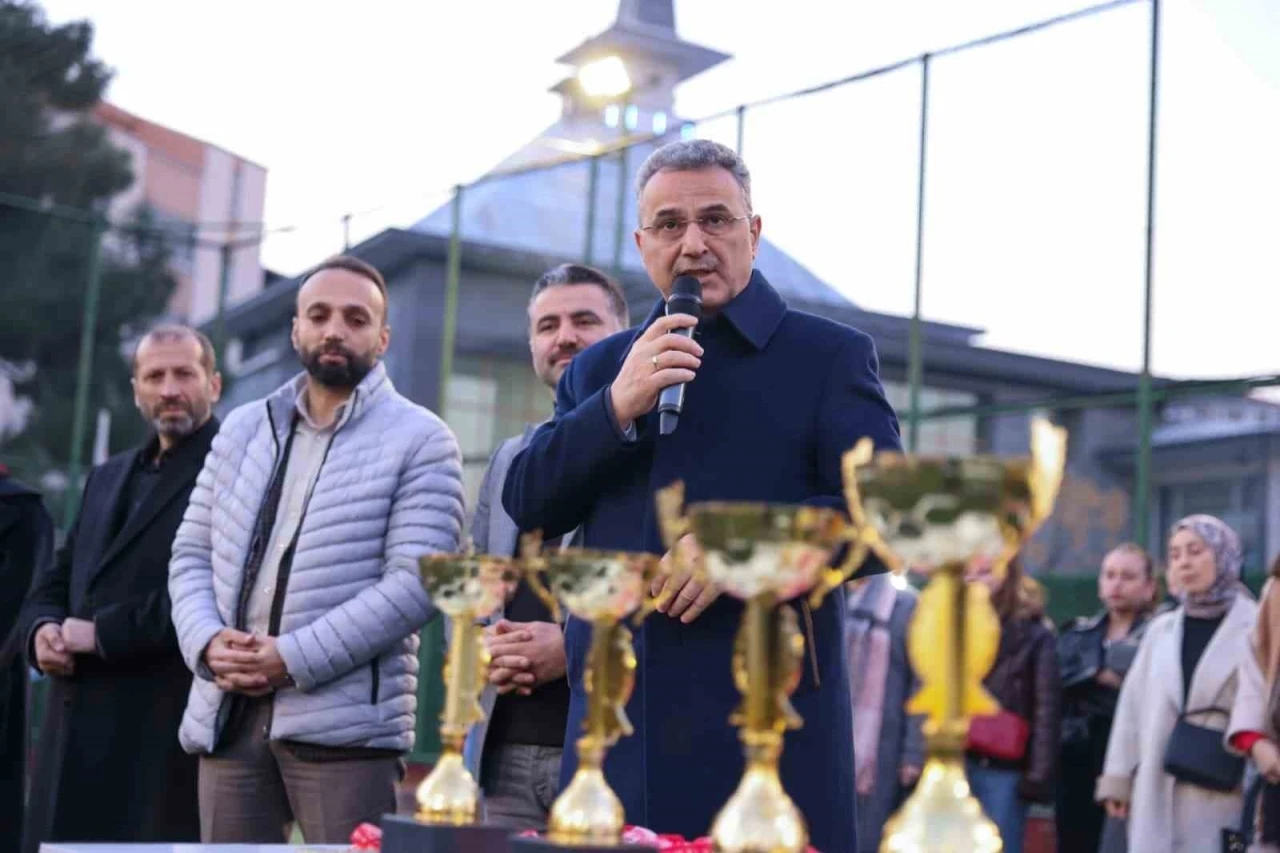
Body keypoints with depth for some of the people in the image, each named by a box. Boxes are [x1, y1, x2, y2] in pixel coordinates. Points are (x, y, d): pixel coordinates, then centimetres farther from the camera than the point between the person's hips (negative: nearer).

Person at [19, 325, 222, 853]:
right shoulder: (107, 477, 22)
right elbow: (54, 582, 23)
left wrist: (103, 632, -13)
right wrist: (43, 629, 1)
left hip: (165, 729, -7)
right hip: (75, 731, 7)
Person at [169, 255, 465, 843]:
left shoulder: (420, 441, 0)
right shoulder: (242, 430, 17)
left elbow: (415, 582, -10)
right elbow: (191, 555, 15)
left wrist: (293, 658, -15)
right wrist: (207, 641, -6)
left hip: (342, 725, -5)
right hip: (228, 714, 5)